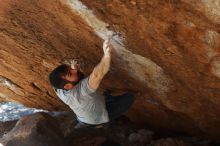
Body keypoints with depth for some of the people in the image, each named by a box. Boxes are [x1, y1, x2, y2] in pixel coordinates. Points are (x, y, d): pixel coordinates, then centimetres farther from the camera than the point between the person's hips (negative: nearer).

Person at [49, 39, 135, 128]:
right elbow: (97, 75, -62)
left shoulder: (59, 90, -26)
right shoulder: (81, 89, -47)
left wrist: (72, 68, -25)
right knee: (130, 96, 7)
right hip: (99, 119, -6)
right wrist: (107, 54, -75)